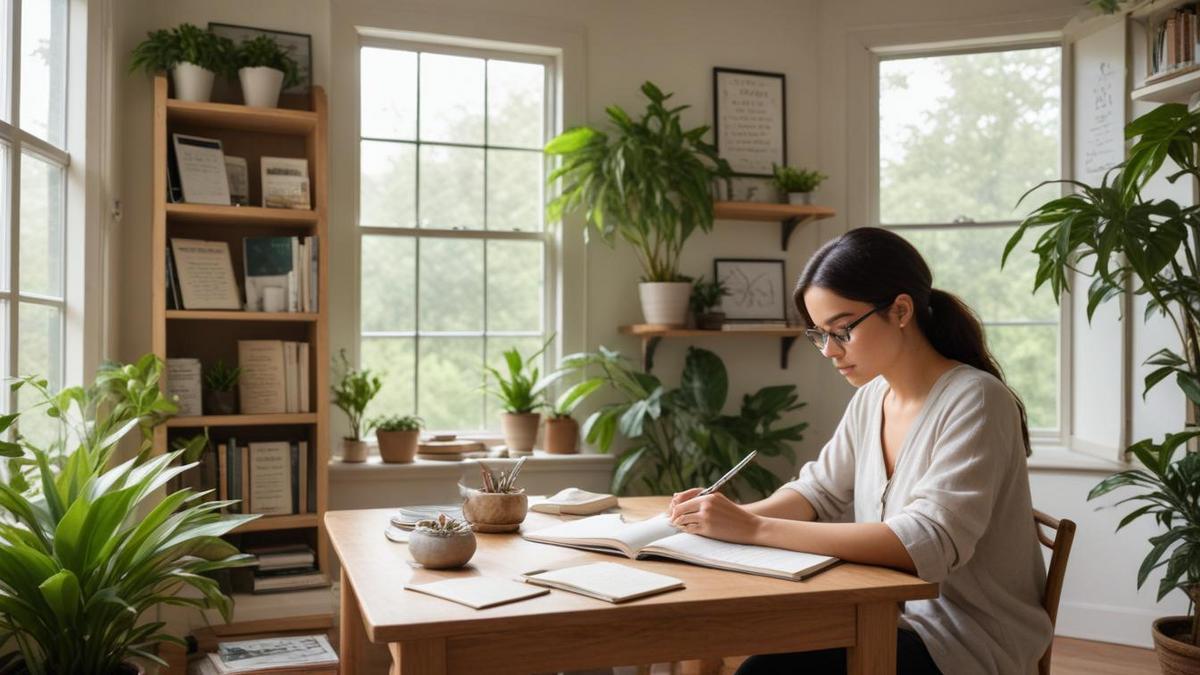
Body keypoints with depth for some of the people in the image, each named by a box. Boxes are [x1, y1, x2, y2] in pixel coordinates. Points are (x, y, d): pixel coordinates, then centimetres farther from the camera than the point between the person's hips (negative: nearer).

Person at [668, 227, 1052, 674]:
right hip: (899, 616, 6)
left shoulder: (974, 401, -19)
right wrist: (735, 516, -11)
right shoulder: (871, 398, 4)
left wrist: (757, 530, -32)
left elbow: (929, 542, -29)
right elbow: (819, 492, 11)